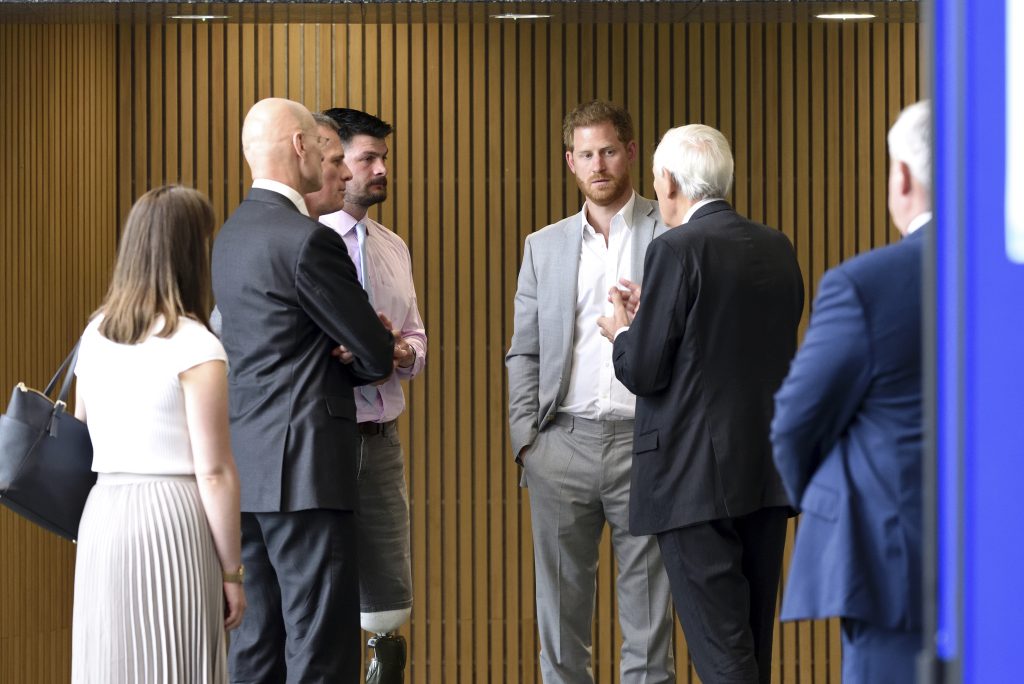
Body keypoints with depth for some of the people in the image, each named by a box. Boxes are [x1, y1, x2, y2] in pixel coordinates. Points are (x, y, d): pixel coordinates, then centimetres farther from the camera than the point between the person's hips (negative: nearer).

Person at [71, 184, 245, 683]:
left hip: (101, 513, 6)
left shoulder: (94, 336, 9)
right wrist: (231, 571, -4)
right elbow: (214, 472, -10)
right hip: (171, 518, -6)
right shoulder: (195, 347, -9)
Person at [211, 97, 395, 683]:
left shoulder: (232, 235, 15)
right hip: (304, 468, -9)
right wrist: (370, 357, 13)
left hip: (248, 467, 10)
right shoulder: (308, 240, -14)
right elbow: (377, 357, -9)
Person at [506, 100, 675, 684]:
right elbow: (524, 351, 15)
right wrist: (525, 437, 3)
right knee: (561, 610, 6)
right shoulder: (544, 247, 14)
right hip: (563, 441, 3)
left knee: (649, 612, 1)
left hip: (643, 441, -3)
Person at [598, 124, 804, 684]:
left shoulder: (677, 250, -12)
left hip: (697, 476, -7)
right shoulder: (777, 248, 9)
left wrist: (623, 333, 9)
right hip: (766, 472, 7)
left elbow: (644, 373, -14)